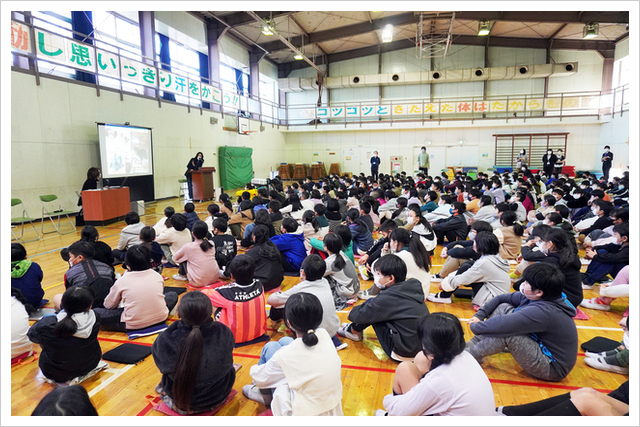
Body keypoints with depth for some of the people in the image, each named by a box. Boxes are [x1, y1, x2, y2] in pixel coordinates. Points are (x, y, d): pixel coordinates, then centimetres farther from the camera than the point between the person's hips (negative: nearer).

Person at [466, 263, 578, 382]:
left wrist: (475, 326, -18)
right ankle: (470, 346, -1)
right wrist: (479, 315, -3)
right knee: (503, 308, -1)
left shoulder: (542, 312, -33)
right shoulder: (533, 297, -7)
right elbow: (502, 298, 5)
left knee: (506, 332, -30)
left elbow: (501, 325, -35)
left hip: (553, 369, -9)